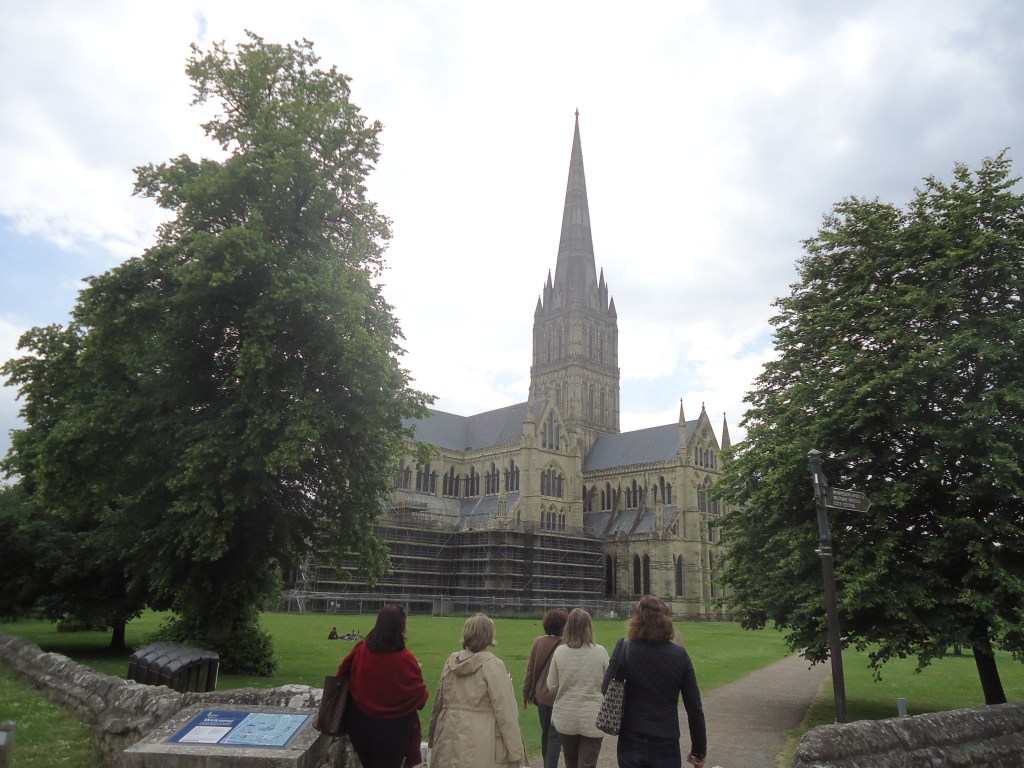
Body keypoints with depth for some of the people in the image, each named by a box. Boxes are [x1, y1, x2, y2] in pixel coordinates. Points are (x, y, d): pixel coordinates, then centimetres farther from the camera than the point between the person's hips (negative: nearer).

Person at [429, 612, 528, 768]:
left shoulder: (451, 662, 3)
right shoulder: (492, 665, -12)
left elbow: (438, 703, 12)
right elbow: (505, 712, -14)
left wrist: (434, 739, 24)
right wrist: (516, 752, -9)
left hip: (449, 742, 5)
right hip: (479, 749, -5)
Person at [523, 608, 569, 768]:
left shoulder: (538, 642, -4)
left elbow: (530, 670, 2)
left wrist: (527, 693, 12)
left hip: (541, 695, 5)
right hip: (560, 698, -5)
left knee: (545, 733, 21)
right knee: (555, 736, 5)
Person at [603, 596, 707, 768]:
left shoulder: (624, 650, -9)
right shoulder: (679, 655, -5)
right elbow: (694, 708, -2)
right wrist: (699, 749, 9)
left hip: (632, 742, 0)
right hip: (666, 746, 0)